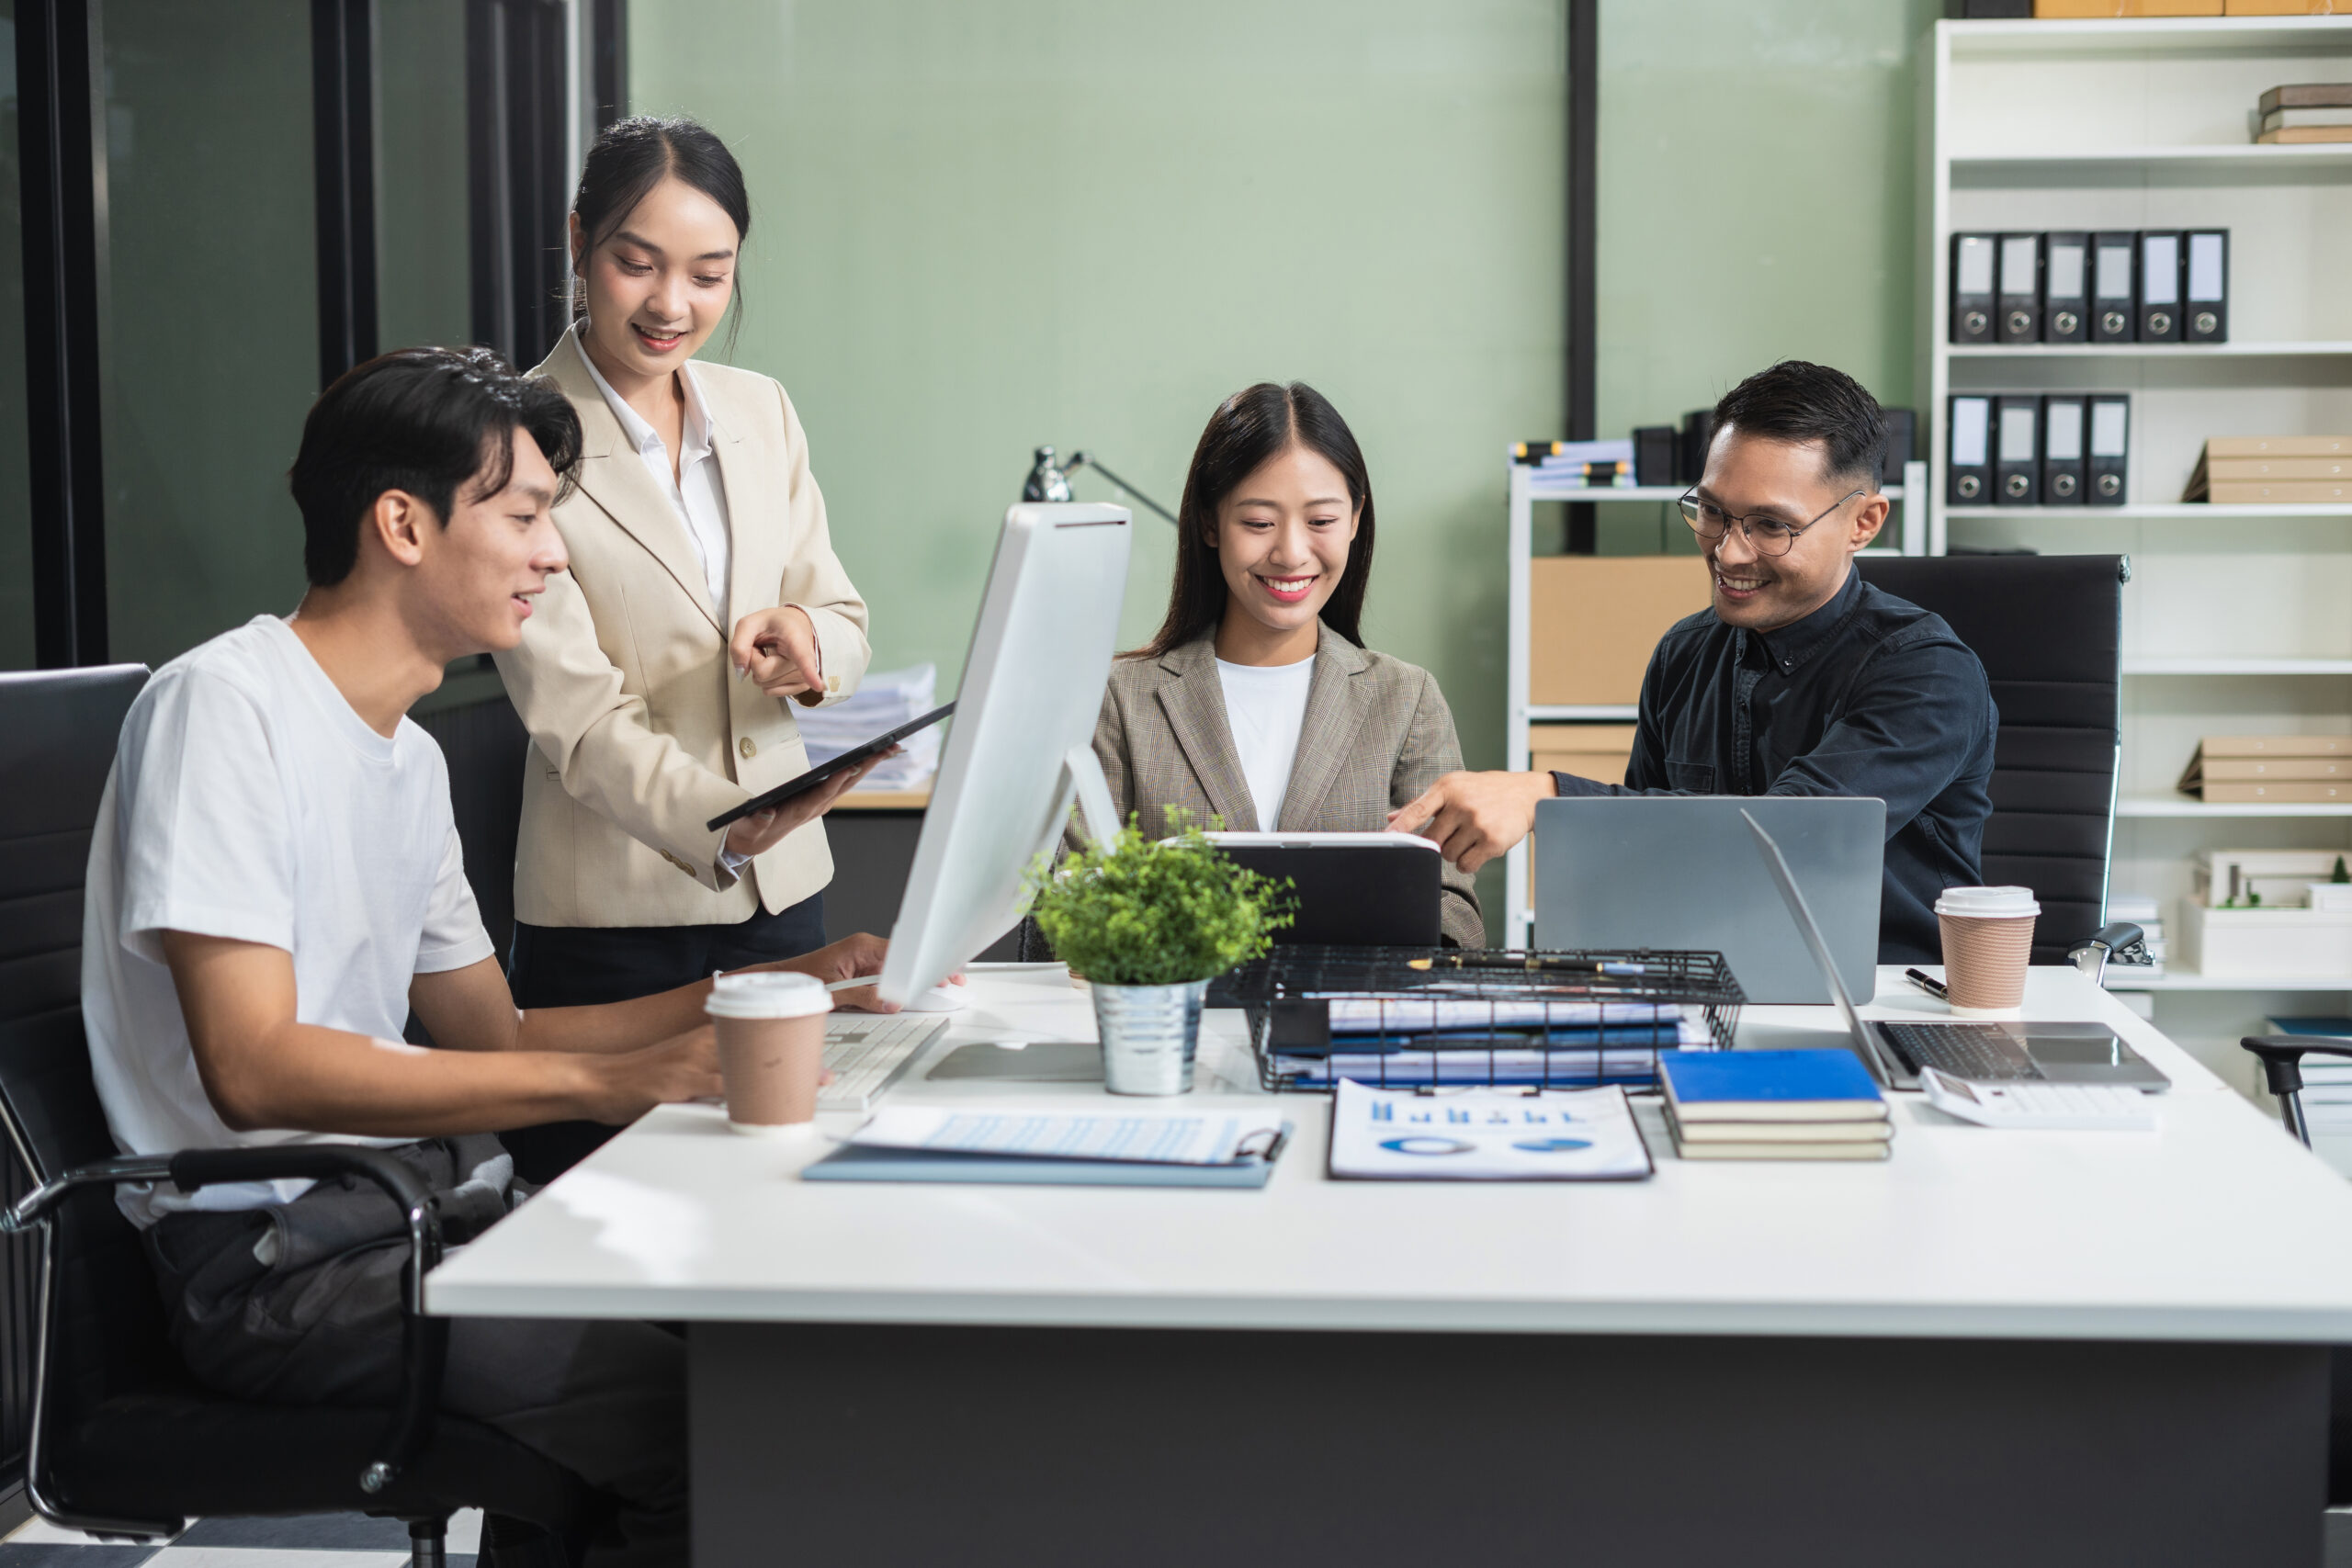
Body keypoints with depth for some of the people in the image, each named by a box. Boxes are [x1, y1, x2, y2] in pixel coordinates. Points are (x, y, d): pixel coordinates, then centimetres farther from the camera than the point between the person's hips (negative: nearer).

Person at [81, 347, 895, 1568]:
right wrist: (597, 1081, -26)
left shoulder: (410, 757, 17)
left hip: (424, 1209, 9)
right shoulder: (221, 704, -11)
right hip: (274, 1260, -9)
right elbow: (254, 1068, -21)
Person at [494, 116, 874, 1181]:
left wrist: (808, 644, -13)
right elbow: (574, 710, -16)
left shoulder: (763, 414, 9)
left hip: (781, 889, 5)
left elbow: (845, 623, 12)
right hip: (614, 908, -5)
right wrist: (716, 822, -33)